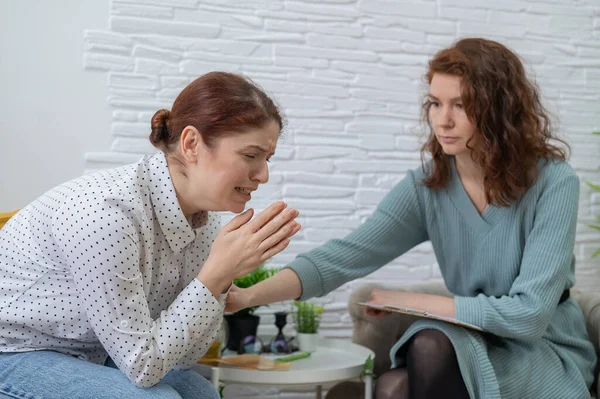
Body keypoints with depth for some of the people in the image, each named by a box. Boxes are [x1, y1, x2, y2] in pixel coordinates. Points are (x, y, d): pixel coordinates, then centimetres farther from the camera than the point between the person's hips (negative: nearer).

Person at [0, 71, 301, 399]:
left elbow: (183, 356, -4)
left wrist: (221, 276, -18)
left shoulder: (200, 214, -9)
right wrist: (217, 273, -28)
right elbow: (142, 364, -27)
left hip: (85, 353, 8)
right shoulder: (105, 213, -33)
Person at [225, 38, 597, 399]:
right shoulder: (426, 186, -7)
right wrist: (250, 296, -33)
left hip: (548, 349, -3)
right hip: (473, 343, 3)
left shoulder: (553, 182, -18)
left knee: (433, 345, -31)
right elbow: (344, 256, -18)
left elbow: (528, 313, -22)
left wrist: (412, 301, -18)